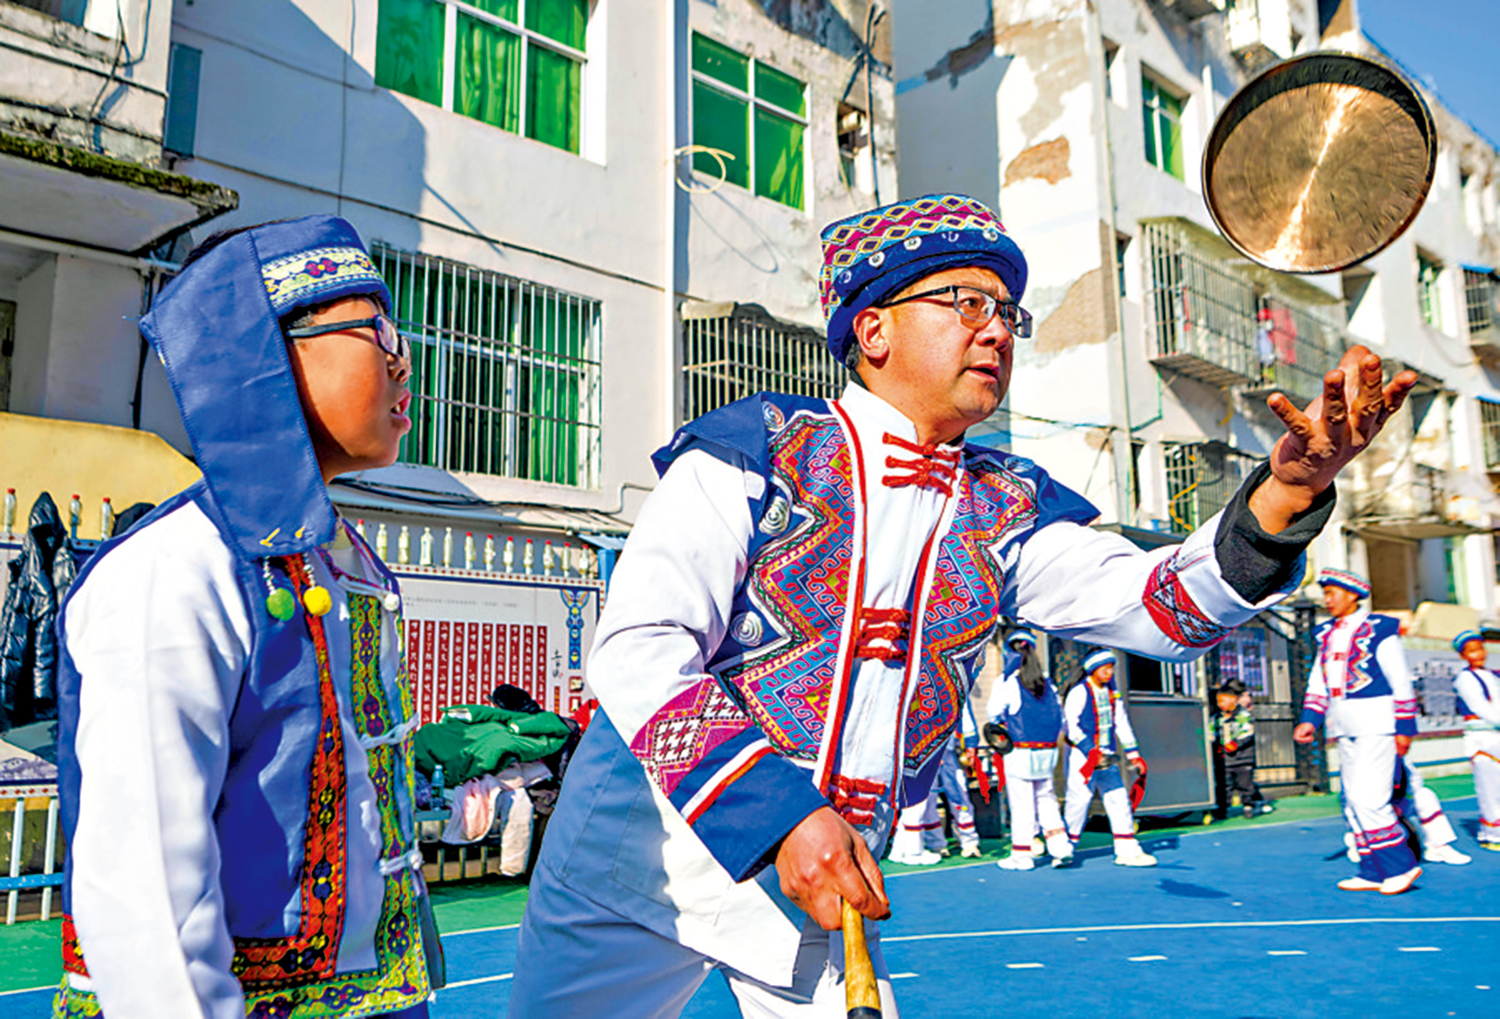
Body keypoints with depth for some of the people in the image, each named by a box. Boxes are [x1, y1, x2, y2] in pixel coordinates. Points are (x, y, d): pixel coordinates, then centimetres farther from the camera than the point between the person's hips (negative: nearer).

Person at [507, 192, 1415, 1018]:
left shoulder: (1005, 511, 5)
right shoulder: (757, 450, -10)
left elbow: (1163, 604, -8)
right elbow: (637, 646, -17)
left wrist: (1288, 491, -26)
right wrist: (779, 815, -25)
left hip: (824, 877, 3)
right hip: (649, 832, -2)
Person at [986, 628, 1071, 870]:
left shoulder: (1007, 682, -10)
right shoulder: (1047, 682, 6)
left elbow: (993, 713, -3)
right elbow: (1059, 716, 9)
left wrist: (1004, 728, 17)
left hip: (1019, 753, -5)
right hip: (1047, 753, 5)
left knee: (1021, 804, 2)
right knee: (1045, 798, 17)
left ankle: (1022, 855, 8)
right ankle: (1061, 848, 12)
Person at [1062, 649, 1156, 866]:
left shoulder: (1112, 693, 12)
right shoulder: (1079, 693, -11)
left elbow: (1122, 724, 18)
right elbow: (1071, 726, -17)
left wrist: (1134, 756, 14)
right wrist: (1092, 751, -24)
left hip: (1107, 758, 7)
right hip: (1082, 756, -7)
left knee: (1119, 799, 3)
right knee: (1078, 800, -7)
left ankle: (1128, 851, 9)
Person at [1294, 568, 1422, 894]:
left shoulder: (1379, 629, -7)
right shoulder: (1326, 635, 13)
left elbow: (1402, 682, -7)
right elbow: (1318, 683, 15)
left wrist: (1405, 727, -8)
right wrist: (1310, 719, 3)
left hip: (1375, 723, -8)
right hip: (1345, 726, 8)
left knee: (1367, 796, -12)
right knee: (1353, 801, 8)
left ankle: (1400, 865, 3)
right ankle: (1373, 873, 16)